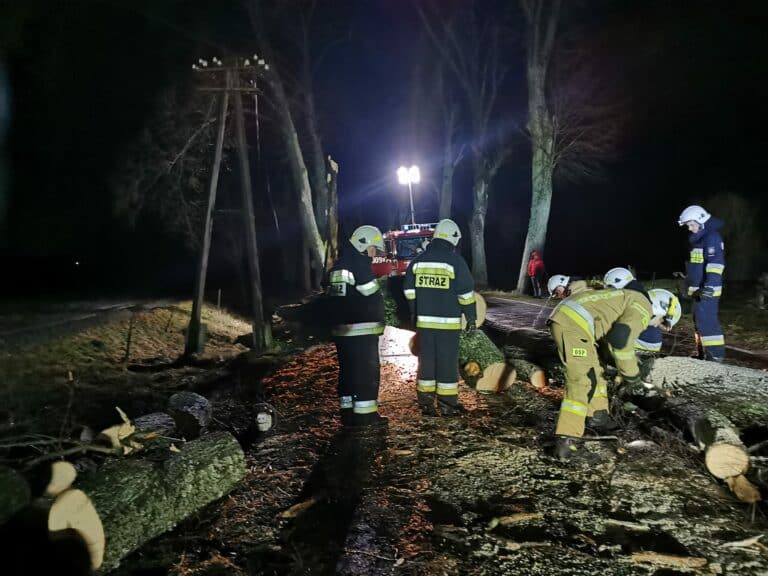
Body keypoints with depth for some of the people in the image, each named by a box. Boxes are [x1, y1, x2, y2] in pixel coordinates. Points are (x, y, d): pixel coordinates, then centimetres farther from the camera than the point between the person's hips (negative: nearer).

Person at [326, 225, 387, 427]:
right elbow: (373, 297, -12)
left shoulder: (336, 267, 15)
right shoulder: (360, 266, -12)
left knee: (347, 371, 13)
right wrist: (380, 320, 4)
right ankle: (365, 414, 0)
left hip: (340, 330, 9)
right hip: (362, 331, -9)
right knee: (367, 372, -2)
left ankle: (348, 412, 19)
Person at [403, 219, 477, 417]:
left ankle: (425, 403, 17)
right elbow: (466, 292, -9)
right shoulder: (455, 260, -8)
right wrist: (471, 316, 0)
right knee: (447, 362, 3)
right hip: (448, 322, -4)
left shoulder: (418, 260, 7)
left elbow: (409, 290, 12)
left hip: (424, 320, 4)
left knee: (426, 360, 11)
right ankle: (447, 404, 10)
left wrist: (415, 313, 21)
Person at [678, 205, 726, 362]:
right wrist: (689, 285, 30)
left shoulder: (712, 237, -12)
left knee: (707, 321, -13)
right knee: (700, 321, 14)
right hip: (699, 289, 10)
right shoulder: (699, 238, 19)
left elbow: (716, 263, -22)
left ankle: (716, 354, -9)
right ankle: (706, 353, 23)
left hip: (707, 289, -10)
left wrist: (709, 285, -30)